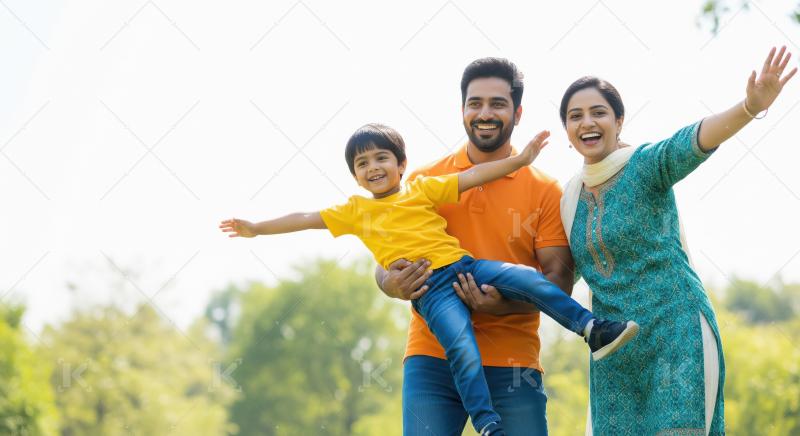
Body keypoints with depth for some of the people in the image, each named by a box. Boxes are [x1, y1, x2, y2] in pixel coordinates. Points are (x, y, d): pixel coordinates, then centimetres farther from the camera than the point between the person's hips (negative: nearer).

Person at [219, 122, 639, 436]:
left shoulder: (423, 189, 15)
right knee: (462, 348, -24)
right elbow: (307, 218, 21)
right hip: (429, 291, -2)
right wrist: (256, 228, 22)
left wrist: (517, 160, 5)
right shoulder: (356, 210, 18)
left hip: (463, 265, 2)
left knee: (529, 280, -19)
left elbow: (472, 177, 11)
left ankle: (591, 327, -15)